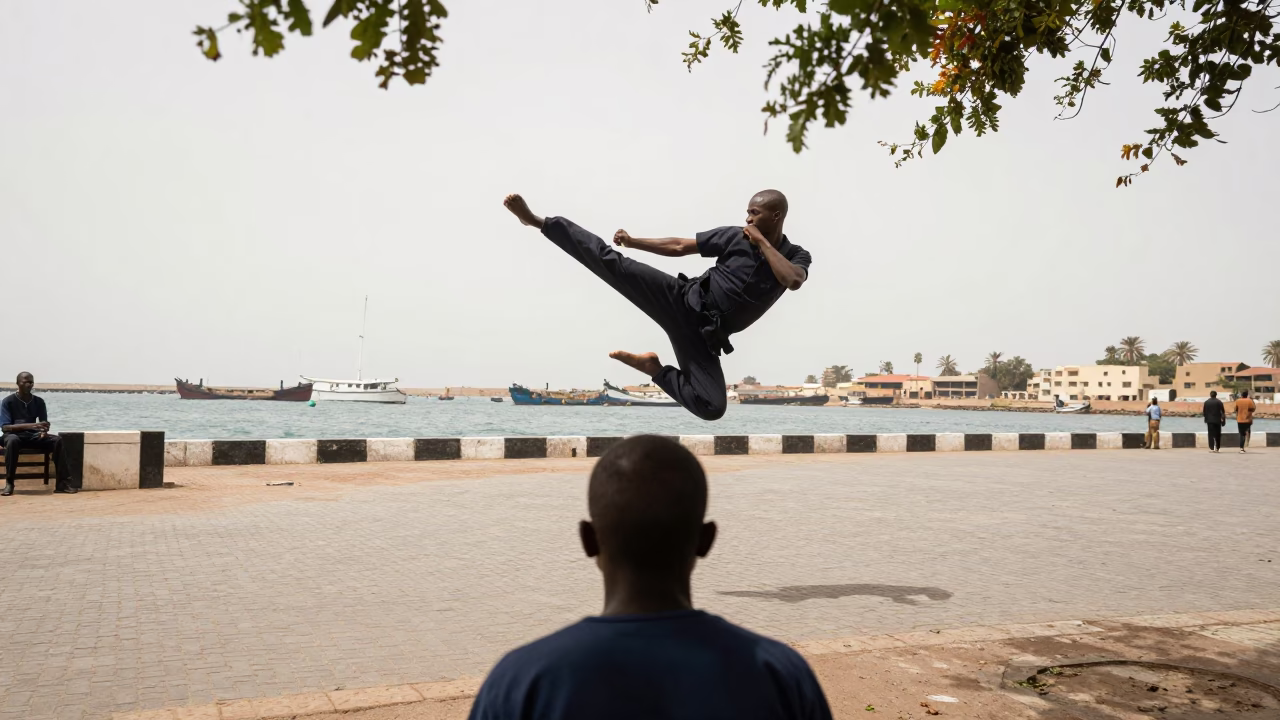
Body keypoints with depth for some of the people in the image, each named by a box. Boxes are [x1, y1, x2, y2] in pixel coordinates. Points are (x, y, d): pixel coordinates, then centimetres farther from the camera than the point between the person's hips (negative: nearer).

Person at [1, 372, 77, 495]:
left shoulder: (39, 401, 9)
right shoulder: (8, 402, -3)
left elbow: (44, 422, 9)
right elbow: (4, 427, -12)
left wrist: (44, 430, -18)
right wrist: (27, 426, -27)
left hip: (33, 436, 4)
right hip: (15, 435, -4)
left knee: (57, 440, -24)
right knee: (12, 440, -41)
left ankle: (62, 482, -28)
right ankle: (9, 483, -32)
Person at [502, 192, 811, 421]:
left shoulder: (796, 257, 6)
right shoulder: (736, 237, 4)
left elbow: (793, 281, -19)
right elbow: (679, 246, 7)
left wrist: (762, 242, -13)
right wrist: (633, 241, 2)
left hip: (704, 334, 1)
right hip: (683, 300, 0)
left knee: (712, 408, -16)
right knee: (612, 262, -18)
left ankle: (656, 370, 9)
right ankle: (537, 220, -13)